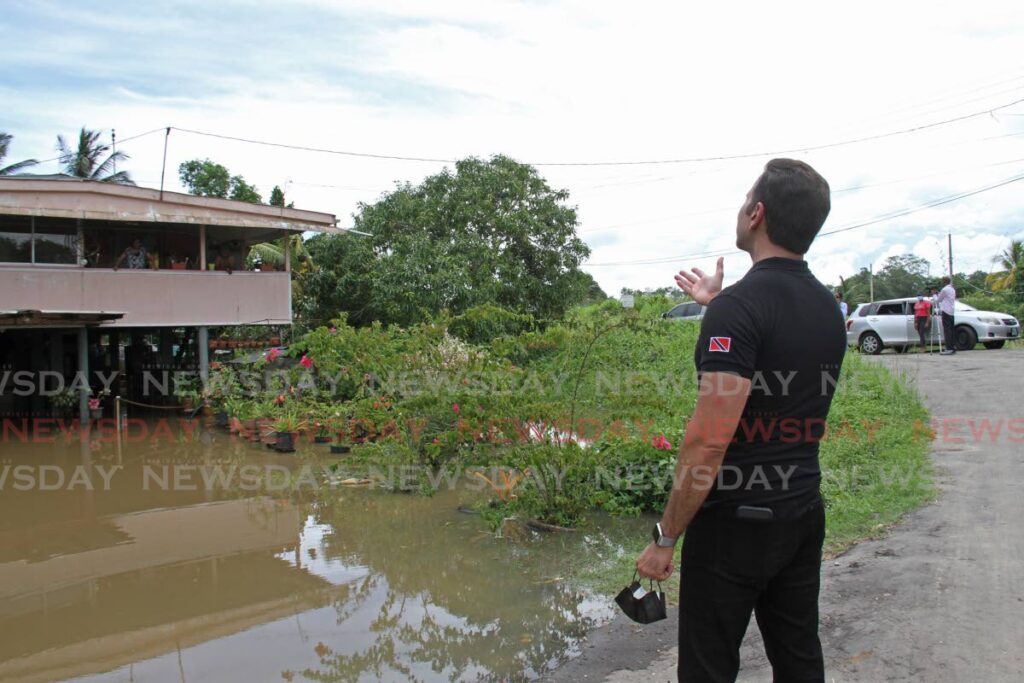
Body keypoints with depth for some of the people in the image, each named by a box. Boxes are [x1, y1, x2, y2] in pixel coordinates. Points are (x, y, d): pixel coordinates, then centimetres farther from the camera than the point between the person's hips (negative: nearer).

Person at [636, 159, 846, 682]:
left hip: (735, 522, -8)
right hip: (804, 516, 8)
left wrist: (664, 538, -15)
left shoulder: (739, 306, -21)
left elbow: (709, 441, -24)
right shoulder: (828, 306, 5)